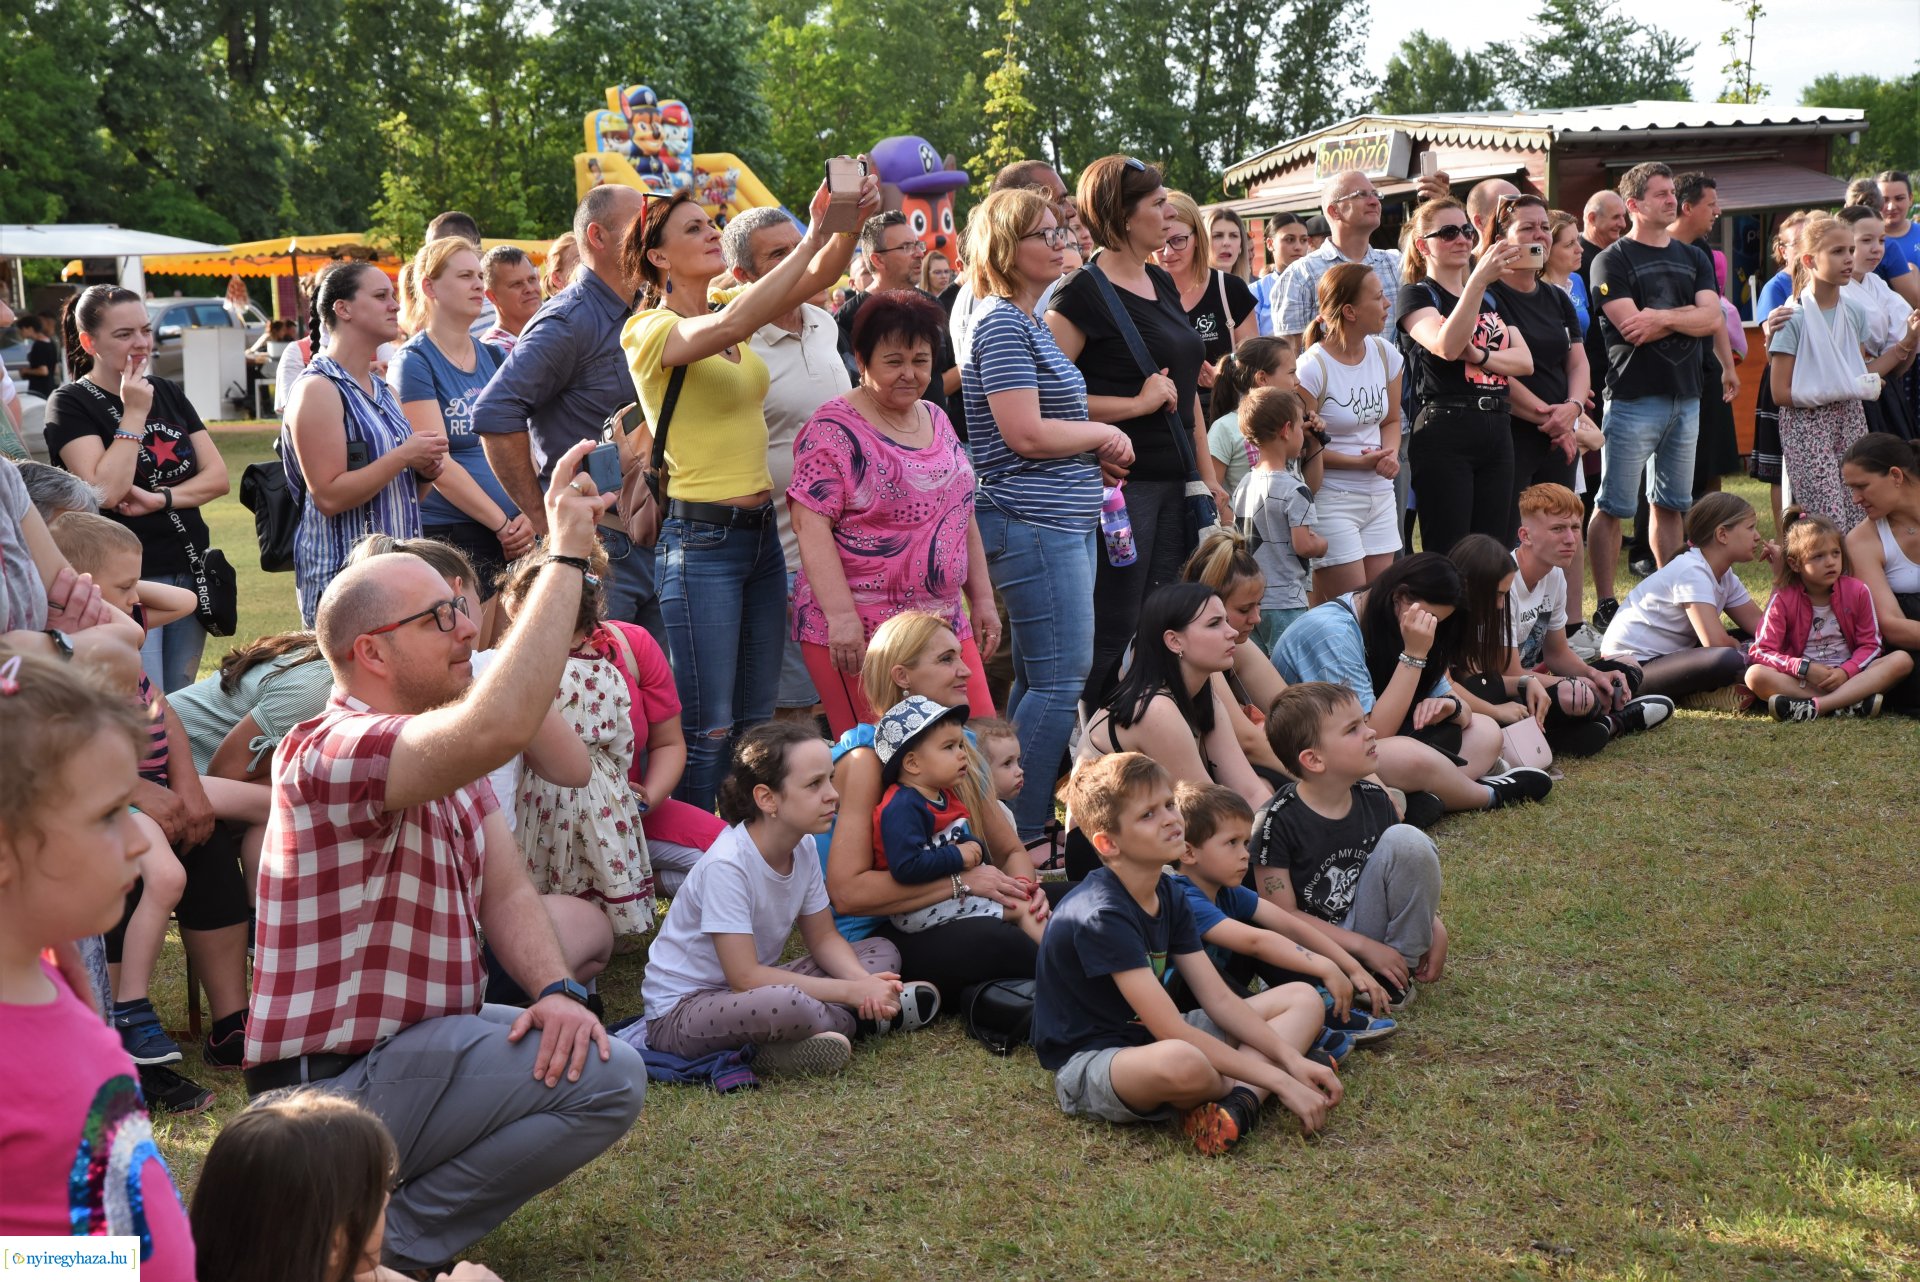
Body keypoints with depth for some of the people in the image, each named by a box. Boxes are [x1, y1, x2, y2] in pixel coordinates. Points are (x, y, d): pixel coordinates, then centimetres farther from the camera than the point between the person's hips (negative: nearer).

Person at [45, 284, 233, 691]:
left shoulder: (168, 393, 12)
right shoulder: (71, 403, -5)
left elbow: (218, 476, 6)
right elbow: (106, 490, -19)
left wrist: (160, 498, -10)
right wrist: (133, 413, -15)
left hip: (190, 572, 6)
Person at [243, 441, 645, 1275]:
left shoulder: (445, 759, 12)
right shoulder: (334, 752, -21)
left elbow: (504, 890, 7)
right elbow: (498, 728, -39)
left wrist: (557, 988, -13)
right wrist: (566, 554, -34)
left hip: (416, 1041, 10)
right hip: (336, 1083, -10)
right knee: (606, 1080, -20)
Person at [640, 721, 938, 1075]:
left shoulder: (804, 847, -2)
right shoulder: (727, 864, -26)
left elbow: (822, 937, 7)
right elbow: (745, 977, -26)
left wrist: (864, 982, -15)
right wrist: (852, 992, -24)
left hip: (749, 994, 9)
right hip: (679, 1012, -9)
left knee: (882, 952, 5)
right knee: (789, 1004, -39)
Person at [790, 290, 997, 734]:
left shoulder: (936, 421, 14)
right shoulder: (835, 429, -8)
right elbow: (810, 525, -14)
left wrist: (982, 598, 16)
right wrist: (841, 617, -22)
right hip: (858, 631, -7)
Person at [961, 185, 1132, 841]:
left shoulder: (1028, 321, 18)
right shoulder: (1001, 322, -14)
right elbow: (1025, 433, -22)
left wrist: (1094, 447, 8)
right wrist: (1101, 433, -7)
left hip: (1062, 520, 11)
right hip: (1032, 523, -11)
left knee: (1038, 678, 14)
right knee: (1063, 679, -10)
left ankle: (1017, 828, 20)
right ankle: (1018, 831, -4)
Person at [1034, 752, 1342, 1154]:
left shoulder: (1170, 895, 4)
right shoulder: (1101, 914, -24)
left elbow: (1219, 1000, 4)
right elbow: (1171, 1030, -27)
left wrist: (1292, 1060, -10)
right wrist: (1279, 1081, -25)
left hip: (1151, 1040, 10)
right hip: (1089, 1061, -9)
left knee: (1304, 1000, 8)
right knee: (1182, 1063, -44)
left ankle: (1235, 1101, -19)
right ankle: (1250, 1094, -6)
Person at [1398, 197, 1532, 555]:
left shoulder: (1491, 299, 19)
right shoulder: (1416, 294, 0)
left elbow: (1525, 361, 6)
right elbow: (1446, 346, -21)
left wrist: (1479, 356, -14)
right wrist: (1478, 280, -29)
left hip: (1497, 432, 6)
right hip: (1444, 433, -6)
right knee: (1447, 557, -7)